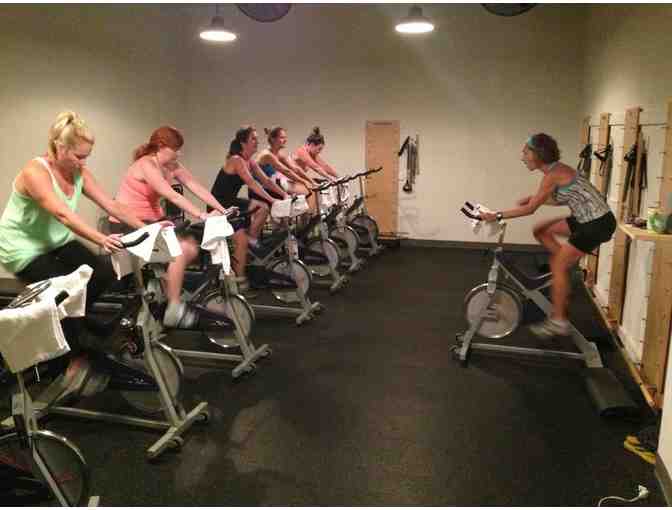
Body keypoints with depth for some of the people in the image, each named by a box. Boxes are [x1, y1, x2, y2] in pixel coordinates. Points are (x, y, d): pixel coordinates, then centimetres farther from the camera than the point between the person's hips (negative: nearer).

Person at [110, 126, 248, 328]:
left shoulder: (172, 165, 3)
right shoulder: (146, 165, -21)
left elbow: (196, 187, -6)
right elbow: (172, 196, -31)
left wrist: (222, 210, -17)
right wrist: (203, 215, -37)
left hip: (152, 220, 8)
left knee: (193, 247, -6)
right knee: (182, 249, -25)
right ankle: (174, 310, -18)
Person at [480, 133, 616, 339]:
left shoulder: (553, 174, -19)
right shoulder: (556, 169, 8)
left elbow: (530, 209, -18)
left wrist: (497, 215, -13)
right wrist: (535, 198, 10)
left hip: (597, 223, -9)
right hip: (587, 219, 9)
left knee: (558, 266, -5)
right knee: (541, 230, 13)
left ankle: (559, 321, 4)